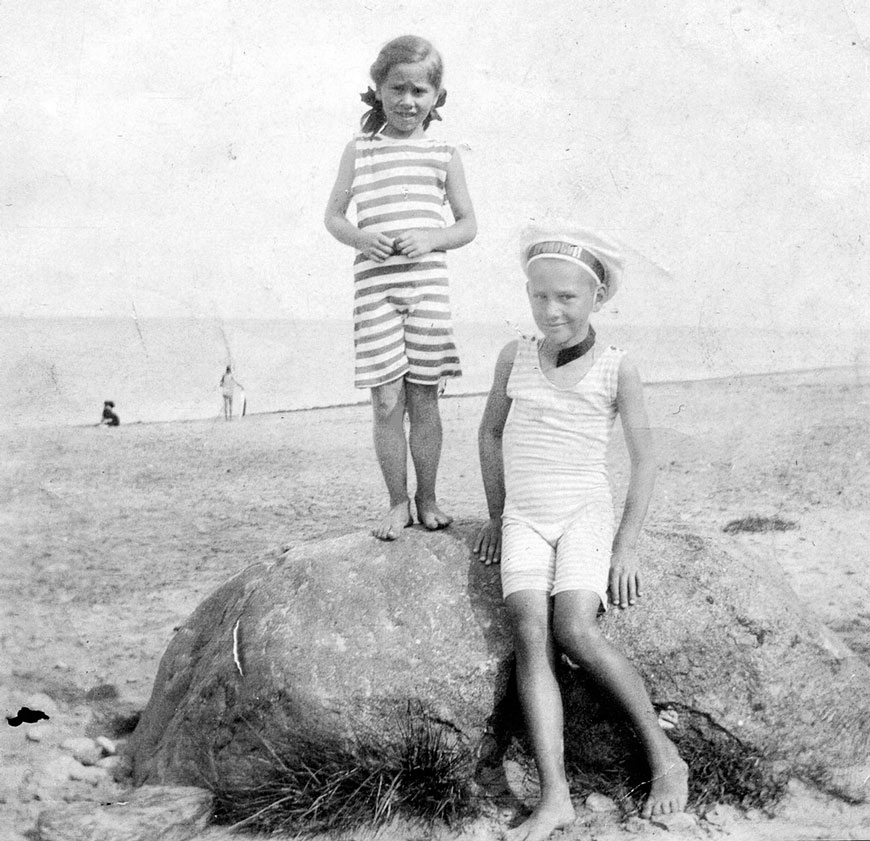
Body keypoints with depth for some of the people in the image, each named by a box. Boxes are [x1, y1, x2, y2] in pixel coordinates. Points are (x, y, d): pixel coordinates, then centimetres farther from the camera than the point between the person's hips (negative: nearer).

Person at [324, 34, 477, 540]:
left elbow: (468, 224, 9)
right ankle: (398, 503, 13)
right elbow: (333, 214, 13)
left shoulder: (444, 155, 8)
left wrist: (429, 239, -10)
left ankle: (428, 500, 20)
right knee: (387, 401, -1)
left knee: (424, 399, 5)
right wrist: (359, 238, -8)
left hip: (428, 283, 0)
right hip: (376, 285, 0)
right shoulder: (360, 151, 9)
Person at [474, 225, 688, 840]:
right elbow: (491, 433, 19)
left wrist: (627, 544, -4)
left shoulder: (617, 370, -3)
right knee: (531, 634, -21)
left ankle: (665, 755, -13)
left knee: (574, 629, -27)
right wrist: (496, 516, 17)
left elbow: (646, 460, 2)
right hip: (523, 520, 3)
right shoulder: (515, 357, 5)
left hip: (585, 514, -2)